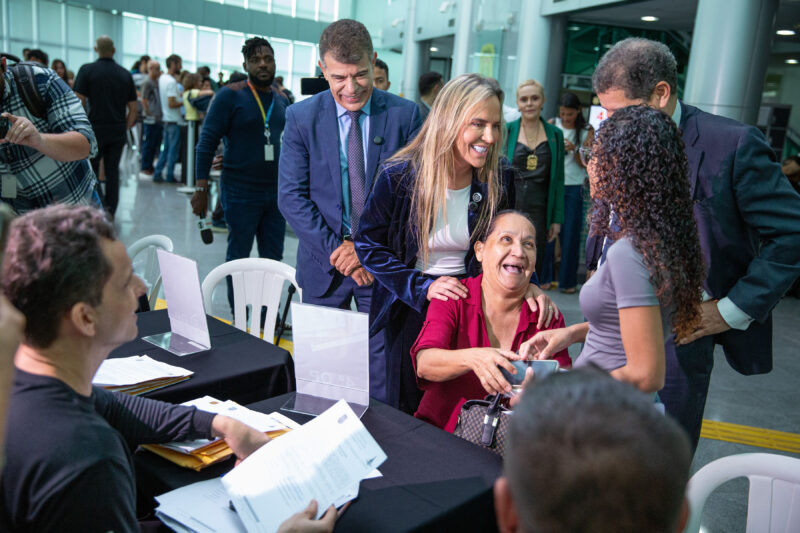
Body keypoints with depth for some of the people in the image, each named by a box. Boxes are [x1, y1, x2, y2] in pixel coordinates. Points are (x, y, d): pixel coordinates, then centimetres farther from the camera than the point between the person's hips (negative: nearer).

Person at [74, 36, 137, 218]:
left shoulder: (87, 70, -4)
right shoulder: (125, 74, 7)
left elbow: (79, 103, -8)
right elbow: (133, 109, 8)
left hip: (95, 130, -3)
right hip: (118, 133, 3)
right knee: (113, 171, 8)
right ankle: (110, 214, 8)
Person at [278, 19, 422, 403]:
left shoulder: (404, 115, -3)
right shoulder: (301, 117, -1)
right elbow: (291, 197, -5)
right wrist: (336, 250, -14)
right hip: (324, 264, 1)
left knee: (383, 378, 7)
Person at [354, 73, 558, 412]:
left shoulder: (499, 180, -7)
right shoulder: (398, 177, -15)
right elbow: (368, 245, -9)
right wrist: (422, 287, -18)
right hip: (409, 308, -1)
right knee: (405, 409, 12)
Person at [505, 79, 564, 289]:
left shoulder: (555, 135, 8)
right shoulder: (506, 131, 3)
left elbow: (558, 180, 9)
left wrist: (557, 218, 5)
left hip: (538, 211, 1)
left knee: (534, 270, 5)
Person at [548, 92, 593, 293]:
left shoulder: (586, 131, 2)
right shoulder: (552, 125, 5)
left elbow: (585, 164, 0)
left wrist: (574, 150, -17)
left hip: (574, 187, -1)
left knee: (570, 233, 0)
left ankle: (568, 280, 10)